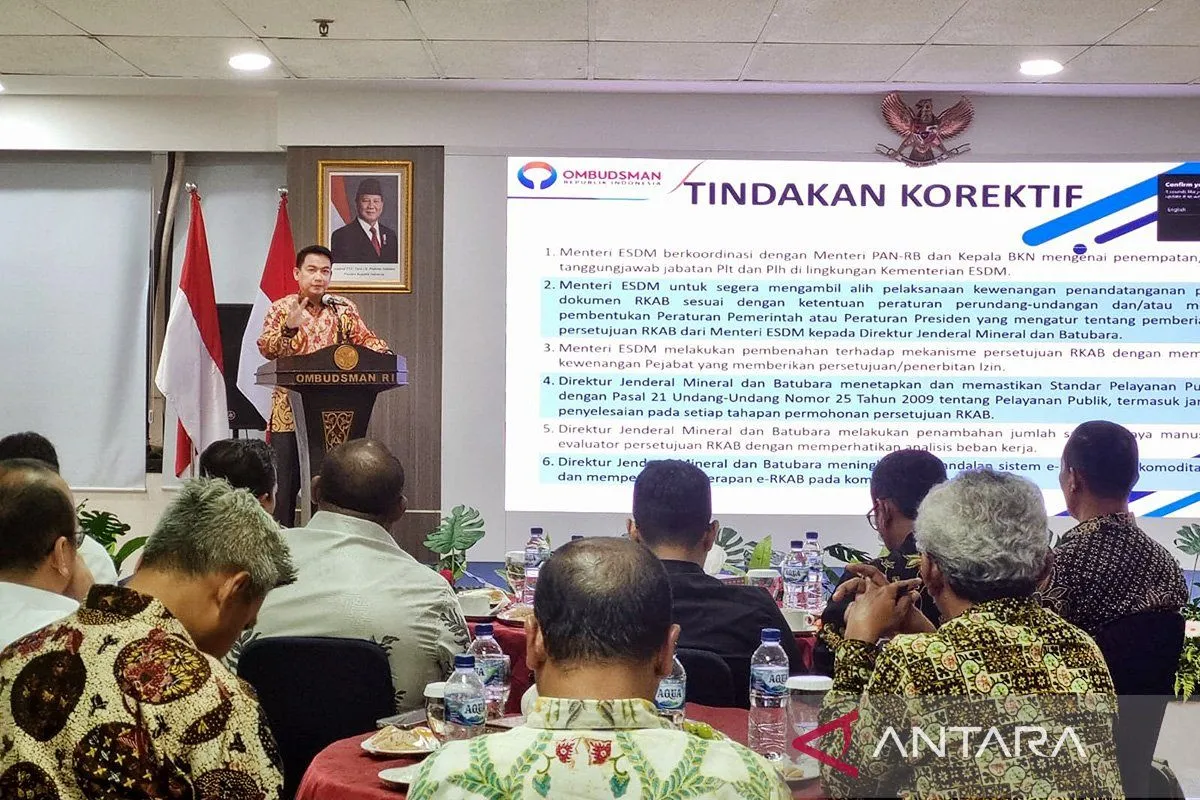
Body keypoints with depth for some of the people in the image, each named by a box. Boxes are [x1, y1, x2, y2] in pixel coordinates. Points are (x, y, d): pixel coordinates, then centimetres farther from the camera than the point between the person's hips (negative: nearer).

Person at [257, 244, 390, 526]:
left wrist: (383, 352, -18)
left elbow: (364, 338, 3)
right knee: (286, 483, -1)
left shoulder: (343, 308, 10)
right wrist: (288, 328, -25)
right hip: (290, 412, -2)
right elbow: (266, 349, -7)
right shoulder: (281, 308, 4)